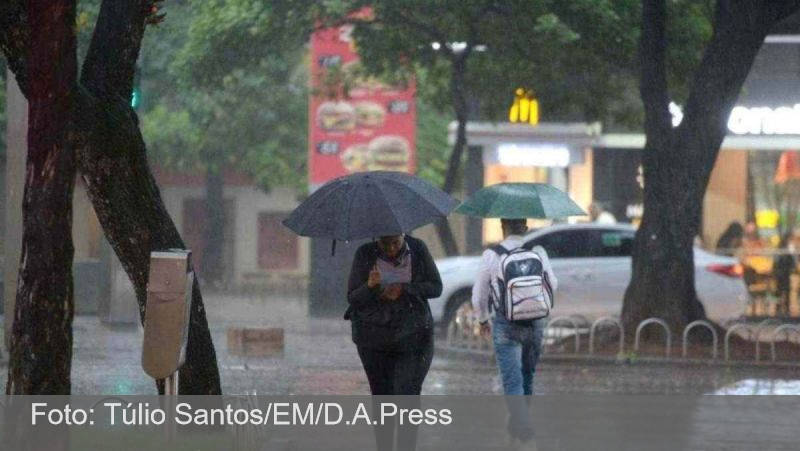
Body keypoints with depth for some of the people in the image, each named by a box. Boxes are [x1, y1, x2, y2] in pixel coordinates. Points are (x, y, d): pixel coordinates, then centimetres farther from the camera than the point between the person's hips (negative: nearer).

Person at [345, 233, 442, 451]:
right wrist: (370, 286, -28)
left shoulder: (417, 249, -3)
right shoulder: (365, 255, -6)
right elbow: (353, 298, -6)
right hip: (374, 336, 1)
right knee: (381, 396, 7)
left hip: (412, 334, -1)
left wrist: (404, 290, -18)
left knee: (408, 395, -12)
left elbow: (435, 287, -3)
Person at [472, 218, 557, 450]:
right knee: (527, 378, 20)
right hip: (536, 323, 3)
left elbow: (479, 296, 3)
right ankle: (515, 428, 34)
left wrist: (483, 320, 21)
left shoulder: (492, 255, -6)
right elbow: (552, 284, 11)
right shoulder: (538, 252, -1)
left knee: (513, 383, -6)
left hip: (506, 325, -3)